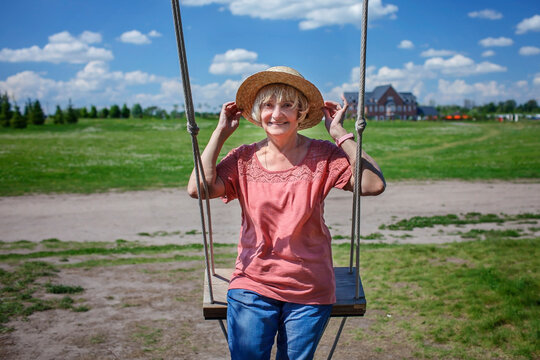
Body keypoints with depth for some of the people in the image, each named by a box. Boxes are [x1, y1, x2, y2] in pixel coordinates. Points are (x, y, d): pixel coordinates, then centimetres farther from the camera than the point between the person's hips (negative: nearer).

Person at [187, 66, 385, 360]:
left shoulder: (323, 156, -5)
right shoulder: (244, 159, 0)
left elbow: (373, 184, -19)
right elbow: (198, 188, -16)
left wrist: (339, 133, -15)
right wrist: (221, 132, -7)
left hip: (309, 291, 0)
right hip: (252, 286, 1)